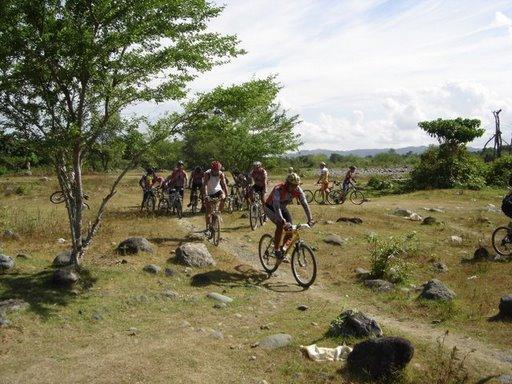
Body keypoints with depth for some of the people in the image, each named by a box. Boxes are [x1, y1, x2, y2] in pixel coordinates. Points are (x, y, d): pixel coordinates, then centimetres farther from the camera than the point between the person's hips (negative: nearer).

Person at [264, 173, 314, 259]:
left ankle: (283, 249, 12)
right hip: (271, 208, -5)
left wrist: (310, 219, -28)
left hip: (282, 208, 5)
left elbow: (305, 204, -20)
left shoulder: (298, 190, -21)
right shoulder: (278, 189, -36)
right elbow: (276, 206, -44)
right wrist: (283, 220, -55)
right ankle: (276, 249, -13)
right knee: (280, 224, -29)